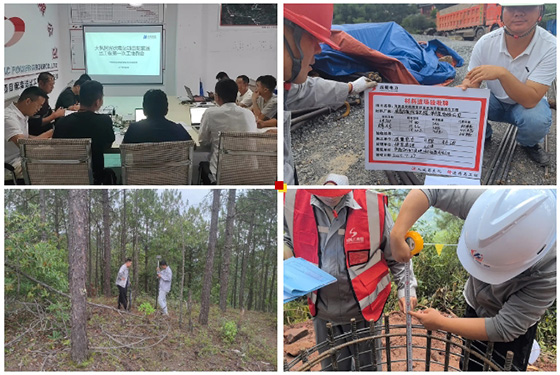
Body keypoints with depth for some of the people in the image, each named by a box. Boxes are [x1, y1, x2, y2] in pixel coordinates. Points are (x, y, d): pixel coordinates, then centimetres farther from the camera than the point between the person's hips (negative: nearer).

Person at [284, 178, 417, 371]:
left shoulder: (373, 205, -17)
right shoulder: (294, 201, -13)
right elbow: (291, 239, 9)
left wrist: (406, 287, 1)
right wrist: (284, 249, -12)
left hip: (364, 307, -2)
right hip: (323, 309, 2)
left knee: (368, 366, 18)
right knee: (332, 367, 21)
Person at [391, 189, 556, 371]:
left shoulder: (549, 274, -41)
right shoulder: (490, 206, -36)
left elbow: (505, 328, -32)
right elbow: (432, 190, -30)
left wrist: (441, 323, -26)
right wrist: (397, 234, -41)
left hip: (516, 326, -4)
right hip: (475, 308, 4)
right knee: (470, 367, 23)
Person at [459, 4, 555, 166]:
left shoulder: (550, 47, -26)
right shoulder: (486, 42, -18)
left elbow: (530, 100, -33)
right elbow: (472, 82, -9)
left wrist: (502, 73, -47)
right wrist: (464, 88, -34)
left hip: (528, 104, -2)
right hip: (495, 101, 2)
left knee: (537, 120, -35)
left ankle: (529, 144, 3)